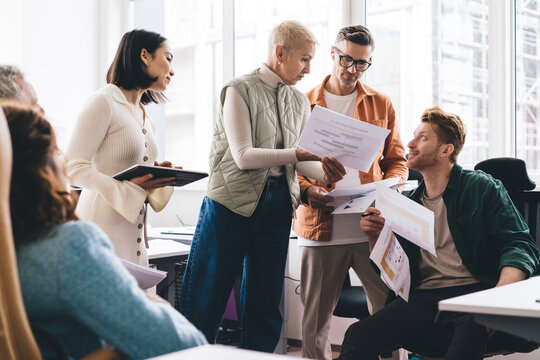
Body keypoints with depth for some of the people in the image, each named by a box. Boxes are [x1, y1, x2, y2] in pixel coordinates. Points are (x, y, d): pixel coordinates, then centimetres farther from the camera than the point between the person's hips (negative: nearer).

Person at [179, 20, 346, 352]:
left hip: (277, 204, 6)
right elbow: (243, 156, -15)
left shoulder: (300, 102, 13)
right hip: (233, 199, -5)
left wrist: (324, 170, -14)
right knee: (207, 300, 0)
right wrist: (297, 153, -22)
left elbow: (302, 159, 7)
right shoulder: (239, 91, -5)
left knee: (265, 301, 10)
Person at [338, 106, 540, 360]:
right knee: (357, 336, -24)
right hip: (423, 298, 4)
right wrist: (375, 237, 1)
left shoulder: (482, 188, 8)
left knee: (472, 330, -40)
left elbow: (519, 244, -4)